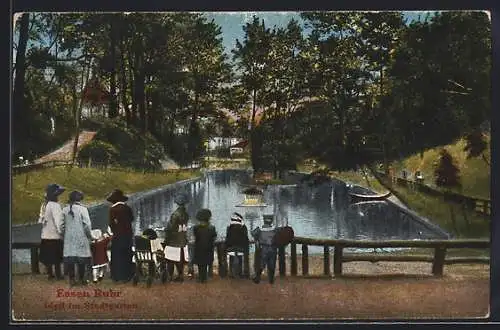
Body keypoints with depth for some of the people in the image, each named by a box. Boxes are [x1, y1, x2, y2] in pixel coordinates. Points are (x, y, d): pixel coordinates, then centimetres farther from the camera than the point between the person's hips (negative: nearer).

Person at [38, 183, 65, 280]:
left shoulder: (44, 205, 9)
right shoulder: (55, 206, -17)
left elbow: (40, 220, 14)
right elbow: (59, 220, -22)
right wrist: (61, 231, -15)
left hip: (45, 236, 8)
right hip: (55, 236, -8)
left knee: (48, 258, 13)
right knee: (57, 258, 1)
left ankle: (50, 274, 21)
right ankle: (58, 274, 6)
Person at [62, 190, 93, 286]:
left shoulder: (65, 210, 2)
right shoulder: (82, 209, -9)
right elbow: (87, 224, -11)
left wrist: (63, 234, 16)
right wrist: (89, 236, 2)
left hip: (69, 238, 3)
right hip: (81, 238, -3)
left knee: (69, 258, 6)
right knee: (81, 257, 6)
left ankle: (72, 279, 8)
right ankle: (81, 278, 11)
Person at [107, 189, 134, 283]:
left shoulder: (113, 209, -11)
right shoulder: (127, 208, 1)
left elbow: (111, 223, -11)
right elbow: (132, 219, 13)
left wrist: (114, 231, 5)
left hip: (118, 235, -4)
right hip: (128, 234, 4)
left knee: (117, 256, 4)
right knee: (127, 255, 12)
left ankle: (117, 276, 6)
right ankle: (127, 276, 17)